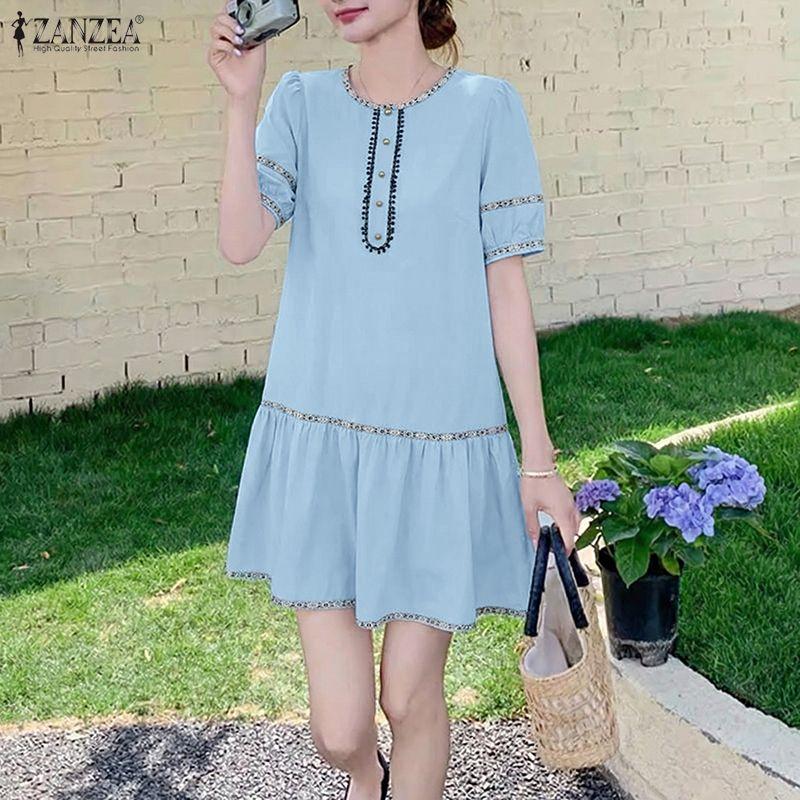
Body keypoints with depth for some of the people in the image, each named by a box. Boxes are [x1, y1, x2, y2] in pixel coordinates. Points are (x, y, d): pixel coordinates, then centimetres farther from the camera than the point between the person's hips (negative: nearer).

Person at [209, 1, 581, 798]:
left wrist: (539, 457, 0)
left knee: (410, 695, 8)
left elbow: (505, 287, 0)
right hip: (319, 437, 1)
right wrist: (242, 100, -14)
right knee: (338, 726, 4)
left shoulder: (486, 106, -1)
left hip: (441, 442, -1)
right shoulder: (303, 102, 3)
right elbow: (240, 243, -9)